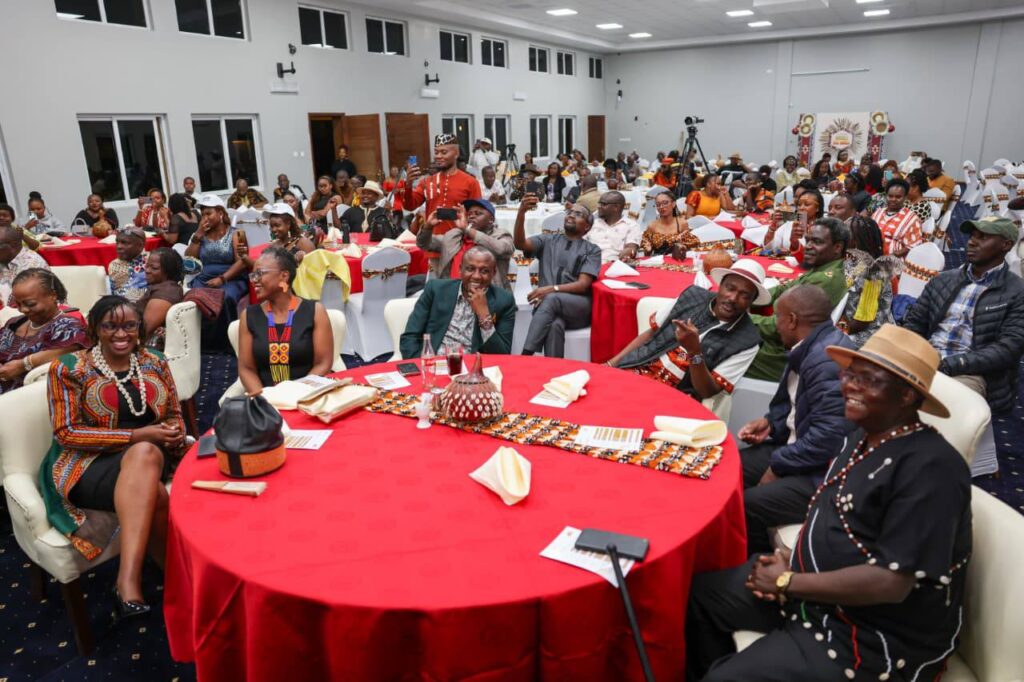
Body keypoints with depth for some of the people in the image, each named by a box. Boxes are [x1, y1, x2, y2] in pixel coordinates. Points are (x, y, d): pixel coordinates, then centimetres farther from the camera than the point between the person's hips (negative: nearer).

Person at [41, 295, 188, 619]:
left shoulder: (155, 364, 10)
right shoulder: (69, 368, -2)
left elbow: (174, 414, 19)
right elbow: (66, 433, -8)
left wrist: (175, 433, -7)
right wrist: (137, 435, -18)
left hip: (152, 455, 4)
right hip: (90, 465, -3)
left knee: (144, 455, -36)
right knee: (154, 497, -35)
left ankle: (128, 581, -36)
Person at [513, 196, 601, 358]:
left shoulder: (592, 250, 13)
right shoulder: (547, 241, 18)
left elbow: (583, 284, -1)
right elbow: (519, 243, -1)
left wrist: (552, 289, -17)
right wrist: (521, 212, -18)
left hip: (579, 307, -1)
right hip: (548, 304, 1)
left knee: (552, 299, -35)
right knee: (555, 325, -36)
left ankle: (525, 356, -38)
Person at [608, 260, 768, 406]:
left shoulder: (746, 342, -7)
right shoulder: (693, 296, 4)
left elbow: (708, 392, -10)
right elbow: (651, 333, 11)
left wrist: (694, 352, -26)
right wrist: (611, 364, 3)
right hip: (636, 371, 4)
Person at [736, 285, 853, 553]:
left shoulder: (828, 360, -25)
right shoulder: (811, 348, 6)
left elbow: (826, 439, -28)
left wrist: (777, 466, -17)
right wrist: (771, 422, 3)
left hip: (824, 473, -10)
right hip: (794, 446, 10)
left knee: (744, 506, -23)